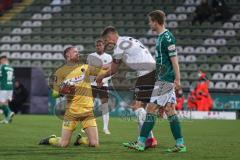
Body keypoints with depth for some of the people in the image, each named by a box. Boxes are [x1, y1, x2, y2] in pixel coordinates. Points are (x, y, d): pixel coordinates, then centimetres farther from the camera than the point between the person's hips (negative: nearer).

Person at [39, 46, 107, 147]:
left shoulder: (85, 67, 14)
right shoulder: (61, 71, 4)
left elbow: (102, 70, 8)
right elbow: (55, 93, 4)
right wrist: (62, 91, -16)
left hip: (87, 111, 3)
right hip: (71, 111, -3)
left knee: (94, 143, -7)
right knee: (63, 144, -4)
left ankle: (80, 139, 25)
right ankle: (50, 140, 29)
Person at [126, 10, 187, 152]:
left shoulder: (167, 37, -14)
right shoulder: (162, 37, 15)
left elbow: (174, 59, -17)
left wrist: (177, 79, -20)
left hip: (165, 80, -10)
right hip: (164, 79, 10)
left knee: (151, 109, -8)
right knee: (170, 111, 8)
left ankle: (141, 143, -6)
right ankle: (180, 144, 8)